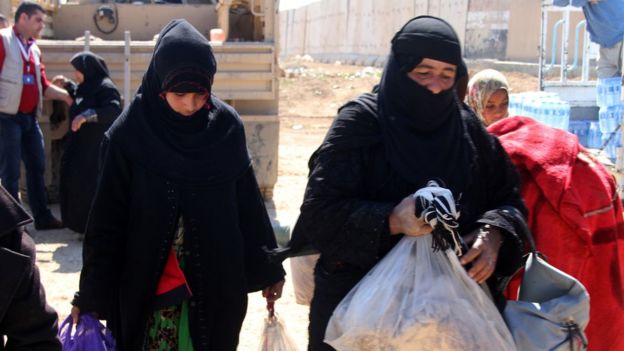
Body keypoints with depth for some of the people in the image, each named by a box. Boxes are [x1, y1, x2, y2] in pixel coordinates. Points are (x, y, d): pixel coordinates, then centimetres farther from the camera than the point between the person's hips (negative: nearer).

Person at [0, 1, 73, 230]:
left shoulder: (34, 49, 15)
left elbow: (43, 86, 17)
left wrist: (66, 96, 6)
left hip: (30, 118, 8)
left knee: (37, 166, 12)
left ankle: (42, 217, 21)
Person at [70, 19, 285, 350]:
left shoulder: (227, 127, -2)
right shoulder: (129, 134, -10)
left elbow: (249, 204, 5)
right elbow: (106, 219, -7)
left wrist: (268, 268, 9)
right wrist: (90, 294, -7)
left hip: (216, 282, 2)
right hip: (146, 284, -2)